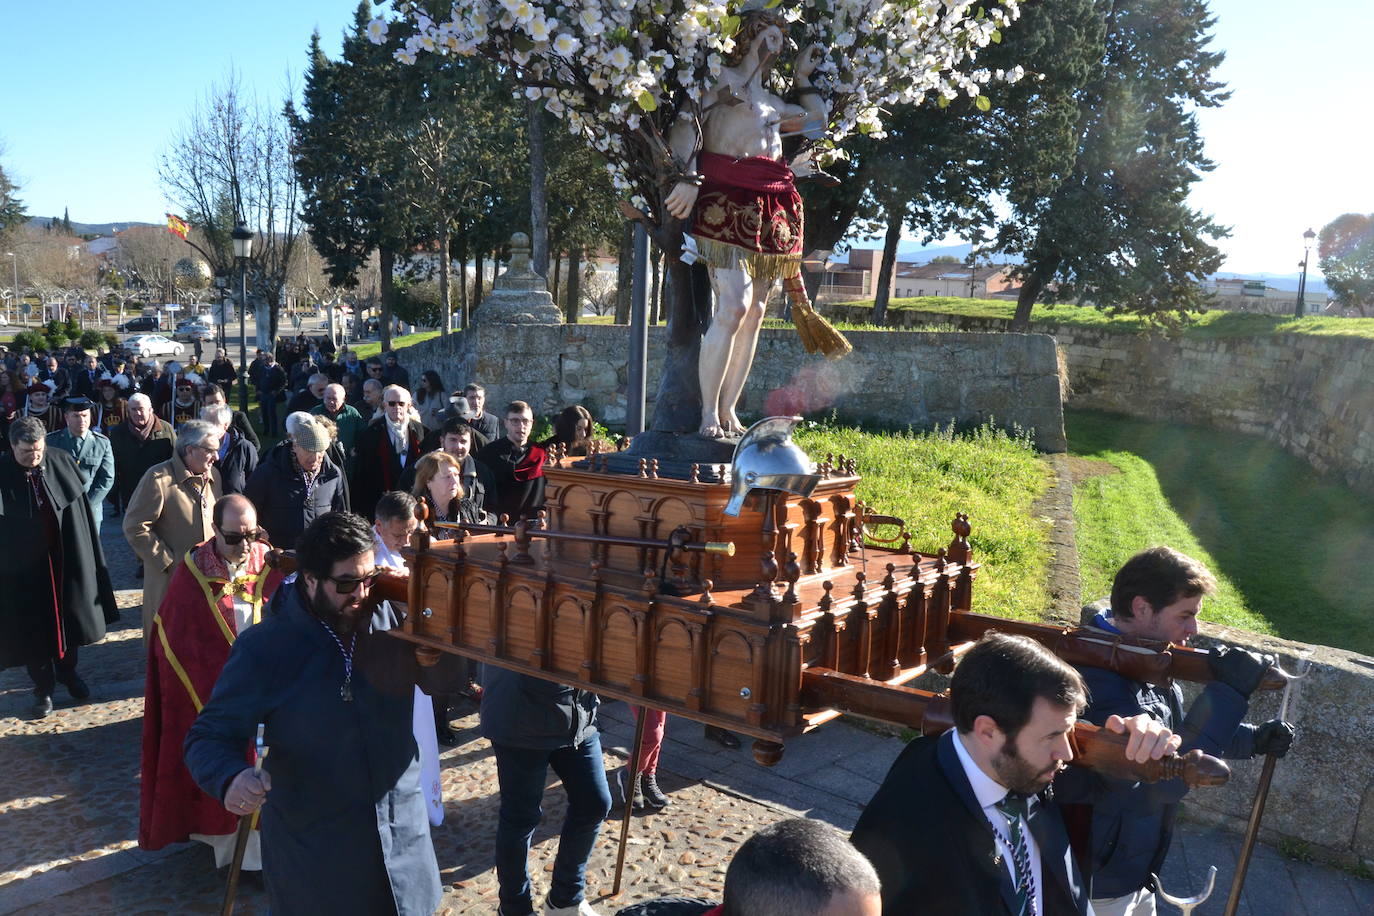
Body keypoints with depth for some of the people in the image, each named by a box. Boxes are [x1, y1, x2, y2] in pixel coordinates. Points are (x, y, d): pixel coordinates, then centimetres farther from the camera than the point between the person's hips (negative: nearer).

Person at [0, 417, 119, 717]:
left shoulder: (61, 463, -8)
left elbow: (82, 511, 1)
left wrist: (90, 555, 5)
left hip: (66, 560, 3)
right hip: (24, 569, -3)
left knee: (69, 619, 18)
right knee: (34, 630, 9)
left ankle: (67, 671, 41)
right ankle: (43, 687, 28)